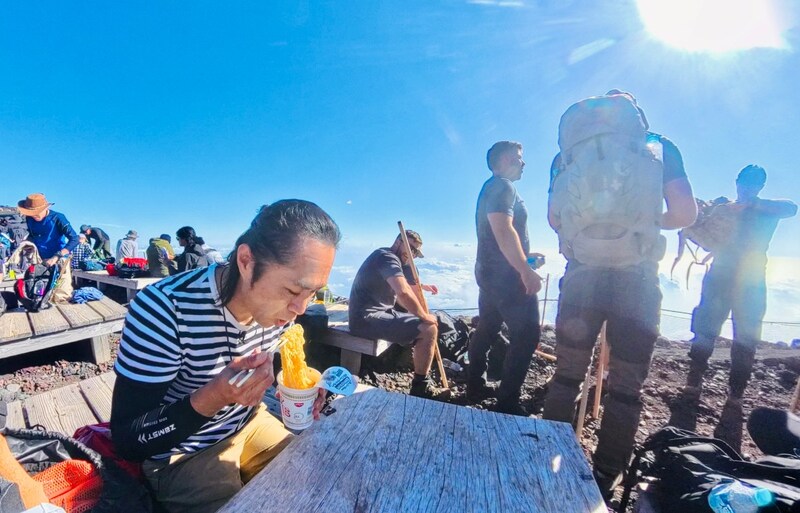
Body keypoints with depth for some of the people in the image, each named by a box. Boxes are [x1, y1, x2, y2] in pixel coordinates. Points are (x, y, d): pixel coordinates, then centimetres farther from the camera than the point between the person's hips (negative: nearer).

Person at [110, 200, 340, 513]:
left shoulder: (276, 303, -15)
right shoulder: (162, 308, -32)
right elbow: (127, 442, -22)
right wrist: (216, 395, -38)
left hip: (249, 425, 5)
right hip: (182, 456, -4)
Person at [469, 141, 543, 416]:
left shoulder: (492, 187, 21)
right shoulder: (502, 186, -11)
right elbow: (503, 230, -25)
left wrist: (524, 258, 29)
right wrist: (526, 270, -26)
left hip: (490, 272, 11)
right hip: (506, 274, -10)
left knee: (487, 329, 14)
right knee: (526, 334, -6)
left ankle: (475, 386, 23)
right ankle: (507, 401, -1)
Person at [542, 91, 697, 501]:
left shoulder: (569, 151, 13)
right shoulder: (660, 147, 9)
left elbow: (554, 218, 9)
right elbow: (685, 213, 1)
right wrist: (646, 220, 20)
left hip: (581, 275, 2)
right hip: (637, 279, -1)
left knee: (566, 376, 13)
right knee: (626, 387, 10)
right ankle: (604, 485, 20)